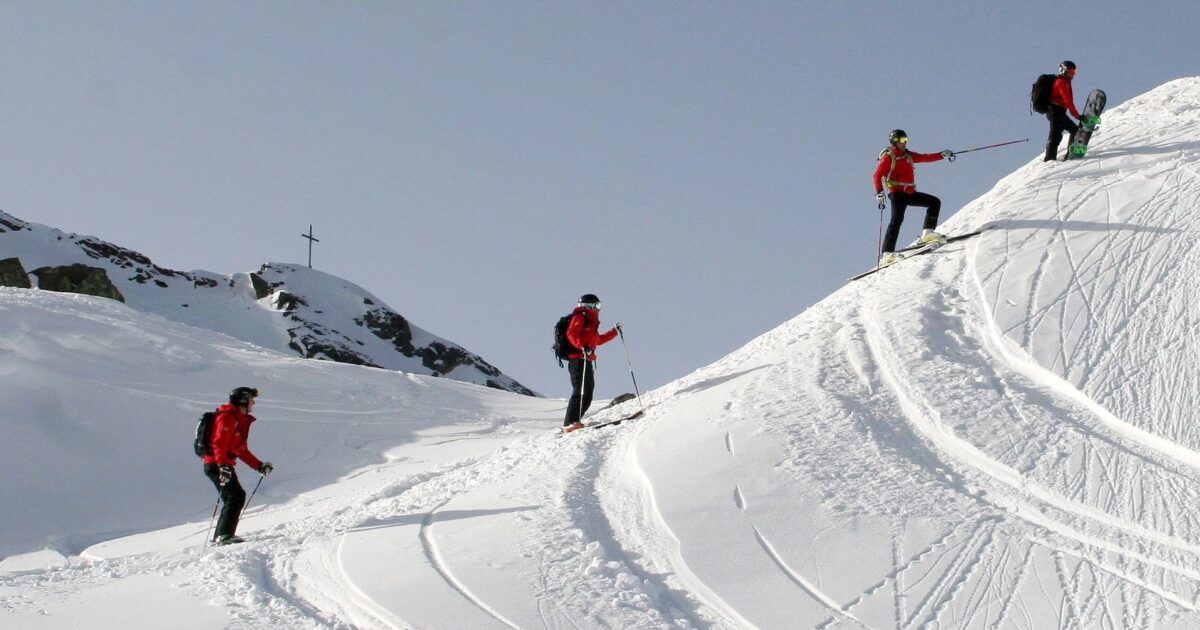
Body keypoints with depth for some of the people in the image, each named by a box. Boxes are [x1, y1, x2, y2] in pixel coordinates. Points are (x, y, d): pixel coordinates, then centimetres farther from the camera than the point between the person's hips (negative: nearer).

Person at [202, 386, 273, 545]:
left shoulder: (241, 420, 21)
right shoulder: (228, 417, -10)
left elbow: (242, 450, 25)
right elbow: (219, 442, -22)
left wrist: (259, 466, 19)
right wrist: (223, 465, -33)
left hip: (224, 465, 10)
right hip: (216, 464, -10)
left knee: (236, 497, 12)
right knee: (236, 496, -16)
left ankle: (220, 536, 18)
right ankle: (224, 535, -20)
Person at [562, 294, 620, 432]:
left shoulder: (590, 321, 27)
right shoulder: (579, 317, -1)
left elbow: (598, 340, 36)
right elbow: (571, 334, -16)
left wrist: (614, 331, 36)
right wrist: (582, 347, -29)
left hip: (587, 362, 10)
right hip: (578, 360, -10)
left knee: (588, 393, 6)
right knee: (580, 392, -18)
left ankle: (574, 422, 7)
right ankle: (570, 423, -24)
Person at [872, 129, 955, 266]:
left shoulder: (908, 155, 19)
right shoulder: (888, 157, -1)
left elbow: (925, 157, 20)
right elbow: (878, 175, -8)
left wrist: (942, 155, 8)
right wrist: (879, 192, -22)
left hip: (910, 193, 8)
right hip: (897, 192, -8)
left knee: (935, 202, 5)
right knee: (897, 219, -23)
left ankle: (927, 232, 3)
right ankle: (887, 254, -30)